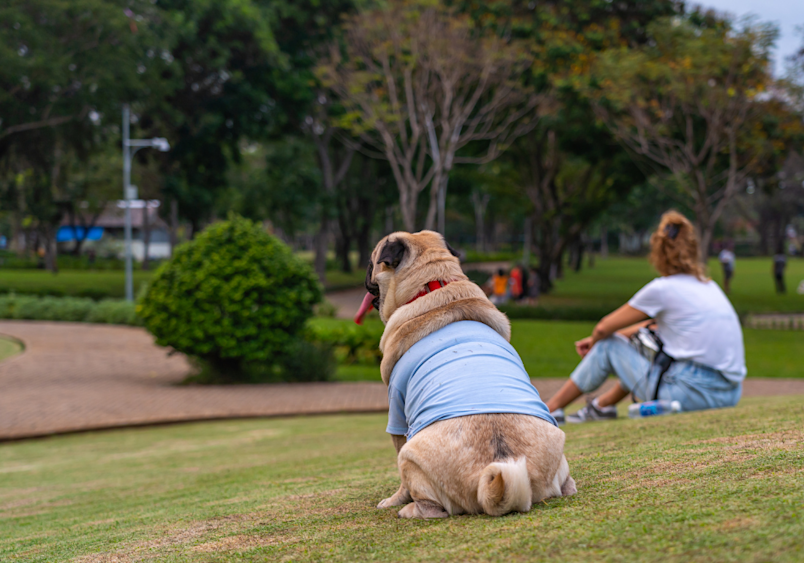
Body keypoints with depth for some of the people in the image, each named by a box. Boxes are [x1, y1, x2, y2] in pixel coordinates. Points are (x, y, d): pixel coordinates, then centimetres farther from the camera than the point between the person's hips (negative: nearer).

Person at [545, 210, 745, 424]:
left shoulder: (661, 289, -6)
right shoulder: (708, 285, 17)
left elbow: (604, 328, 3)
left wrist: (594, 342, 27)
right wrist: (596, 339, 32)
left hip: (694, 394, -8)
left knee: (608, 347, 9)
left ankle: (551, 407, 21)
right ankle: (602, 404, 37)